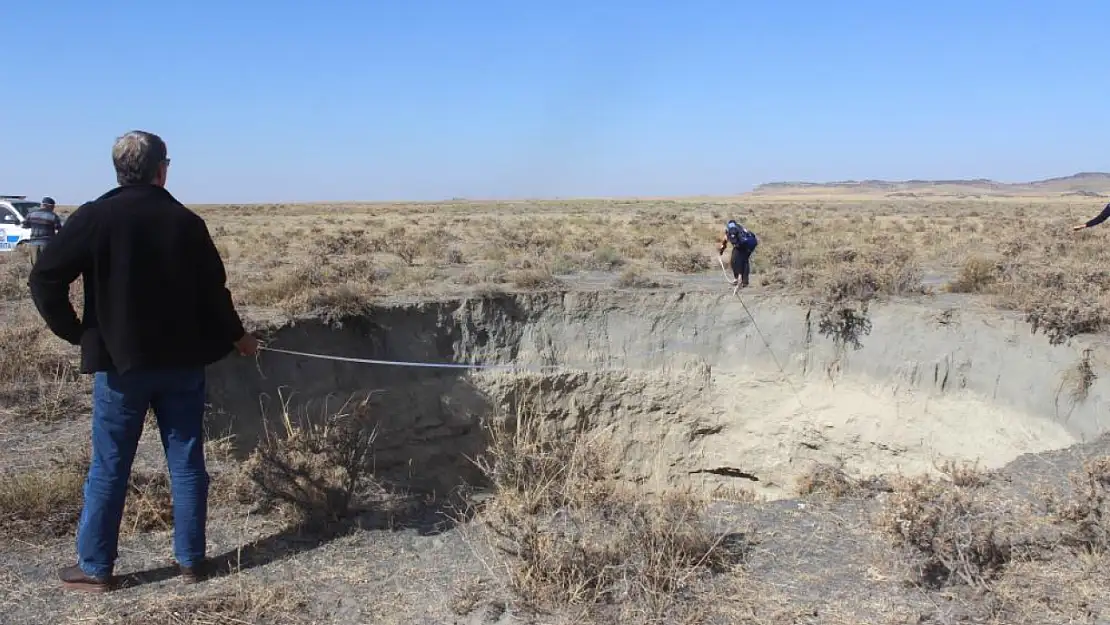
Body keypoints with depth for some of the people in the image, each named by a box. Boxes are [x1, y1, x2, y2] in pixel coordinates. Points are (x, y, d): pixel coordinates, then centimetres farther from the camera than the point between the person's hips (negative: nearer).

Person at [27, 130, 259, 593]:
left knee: (109, 467, 7)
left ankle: (94, 567, 16)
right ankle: (191, 560, 16)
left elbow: (44, 279, -10)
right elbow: (214, 290, 3)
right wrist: (236, 337, 17)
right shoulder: (186, 221, 0)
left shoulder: (94, 217, -5)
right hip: (182, 363, 2)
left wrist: (76, 333, 1)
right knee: (187, 462, 8)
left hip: (120, 362, -1)